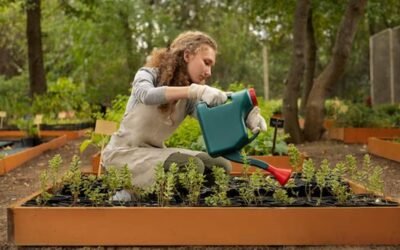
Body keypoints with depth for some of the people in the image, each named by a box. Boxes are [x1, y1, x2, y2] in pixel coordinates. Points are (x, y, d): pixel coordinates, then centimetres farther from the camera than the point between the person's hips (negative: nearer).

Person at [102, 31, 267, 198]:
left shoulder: (188, 99, 3)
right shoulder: (149, 74, -11)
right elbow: (147, 95, -36)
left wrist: (245, 116, -38)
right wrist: (195, 90, -48)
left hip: (154, 152, 7)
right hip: (123, 152, -7)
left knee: (221, 165, -3)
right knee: (192, 166, -28)